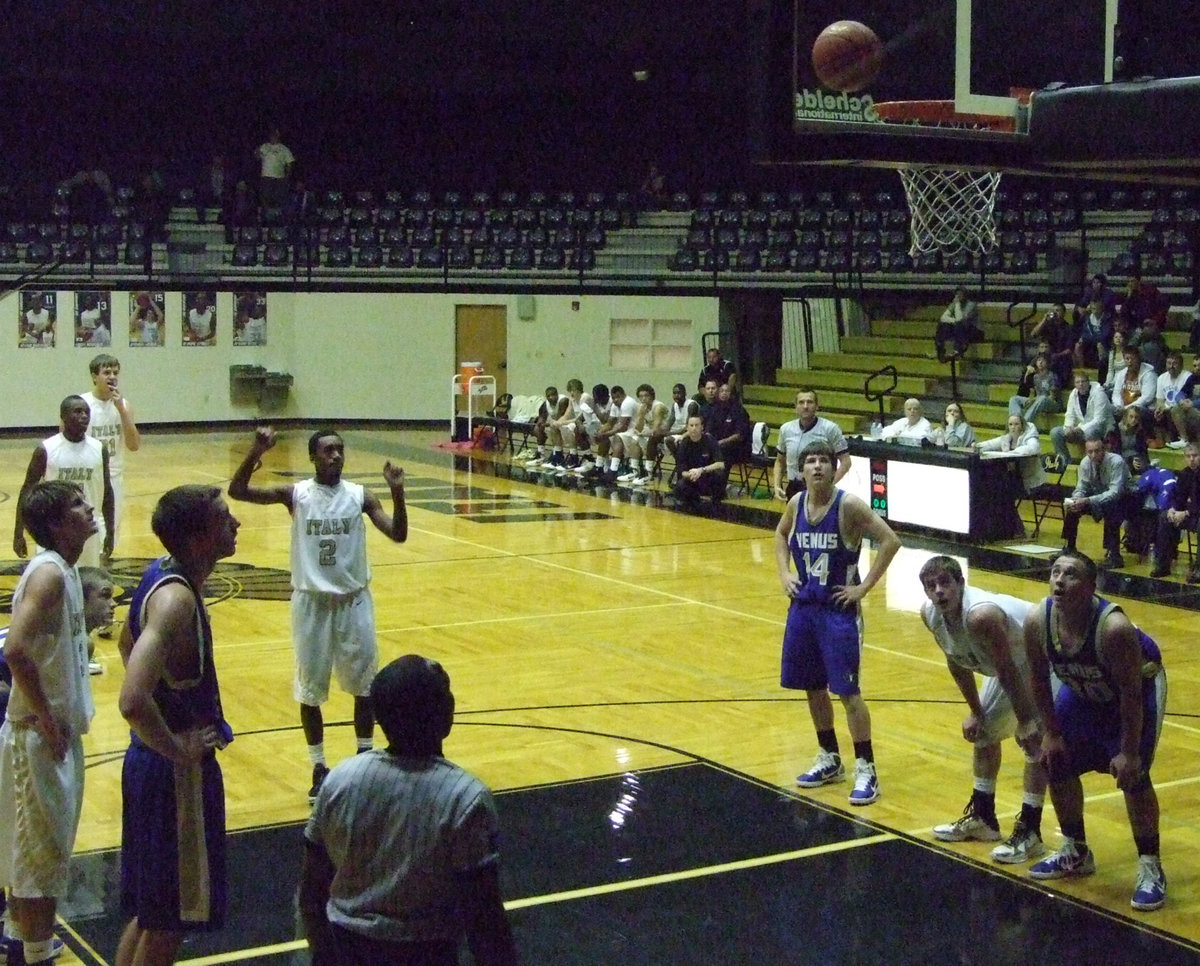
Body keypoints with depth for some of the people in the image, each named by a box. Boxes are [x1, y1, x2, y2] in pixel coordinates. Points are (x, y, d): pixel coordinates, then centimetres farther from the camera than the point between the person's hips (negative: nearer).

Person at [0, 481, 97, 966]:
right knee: (42, 852, 1)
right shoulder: (49, 572, -20)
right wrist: (47, 719, -22)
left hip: (60, 731, 9)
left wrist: (62, 718, 12)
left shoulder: (63, 567, 8)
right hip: (42, 737, -9)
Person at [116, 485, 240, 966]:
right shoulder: (176, 600, -26)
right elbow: (133, 702, -38)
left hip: (152, 764, 9)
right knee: (170, 919, 5)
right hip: (177, 775, -9)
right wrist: (176, 749, -21)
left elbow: (127, 643, 23)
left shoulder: (162, 574, 3)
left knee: (149, 912, 21)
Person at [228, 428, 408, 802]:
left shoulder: (360, 496, -3)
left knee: (365, 683, 9)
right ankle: (319, 767, 20)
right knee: (311, 688, 7)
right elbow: (237, 491, -16)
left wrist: (397, 492, -26)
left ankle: (365, 757, 26)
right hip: (311, 602, -1)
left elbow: (398, 535, -11)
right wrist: (256, 452, -31)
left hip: (354, 600, 1)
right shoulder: (295, 494, -7)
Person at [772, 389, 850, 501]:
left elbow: (845, 462, -7)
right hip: (793, 490, 4)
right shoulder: (786, 429, 5)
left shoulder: (830, 429, -9)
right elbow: (780, 461, 17)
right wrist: (776, 486, 3)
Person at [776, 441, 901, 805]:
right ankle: (829, 760, 29)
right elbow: (781, 535, 23)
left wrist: (864, 586, -16)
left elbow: (890, 541, -17)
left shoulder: (848, 505, -15)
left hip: (839, 609, -6)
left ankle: (866, 769, 2)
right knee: (813, 688, 13)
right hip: (803, 606, 6)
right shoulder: (796, 503, 2)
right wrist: (784, 572, 8)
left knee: (848, 691, -6)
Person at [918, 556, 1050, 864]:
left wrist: (1025, 721, -23)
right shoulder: (930, 614, -16)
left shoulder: (980, 615, -41)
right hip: (1008, 663, 9)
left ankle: (1029, 832, -6)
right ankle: (982, 818, 31)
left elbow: (1007, 672, -32)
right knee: (983, 732, 17)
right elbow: (956, 662, 1)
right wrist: (975, 711, 5)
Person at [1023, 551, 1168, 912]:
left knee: (1132, 776, -15)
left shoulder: (1114, 628, -40)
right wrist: (1050, 733, -5)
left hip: (1140, 684, -6)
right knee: (1057, 764, 4)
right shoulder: (1037, 621, -26)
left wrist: (1129, 752, -25)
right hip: (1083, 690, 6)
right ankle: (1076, 853, 24)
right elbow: (1039, 677, -8)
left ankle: (1151, 869, 1)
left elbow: (1131, 693, -30)